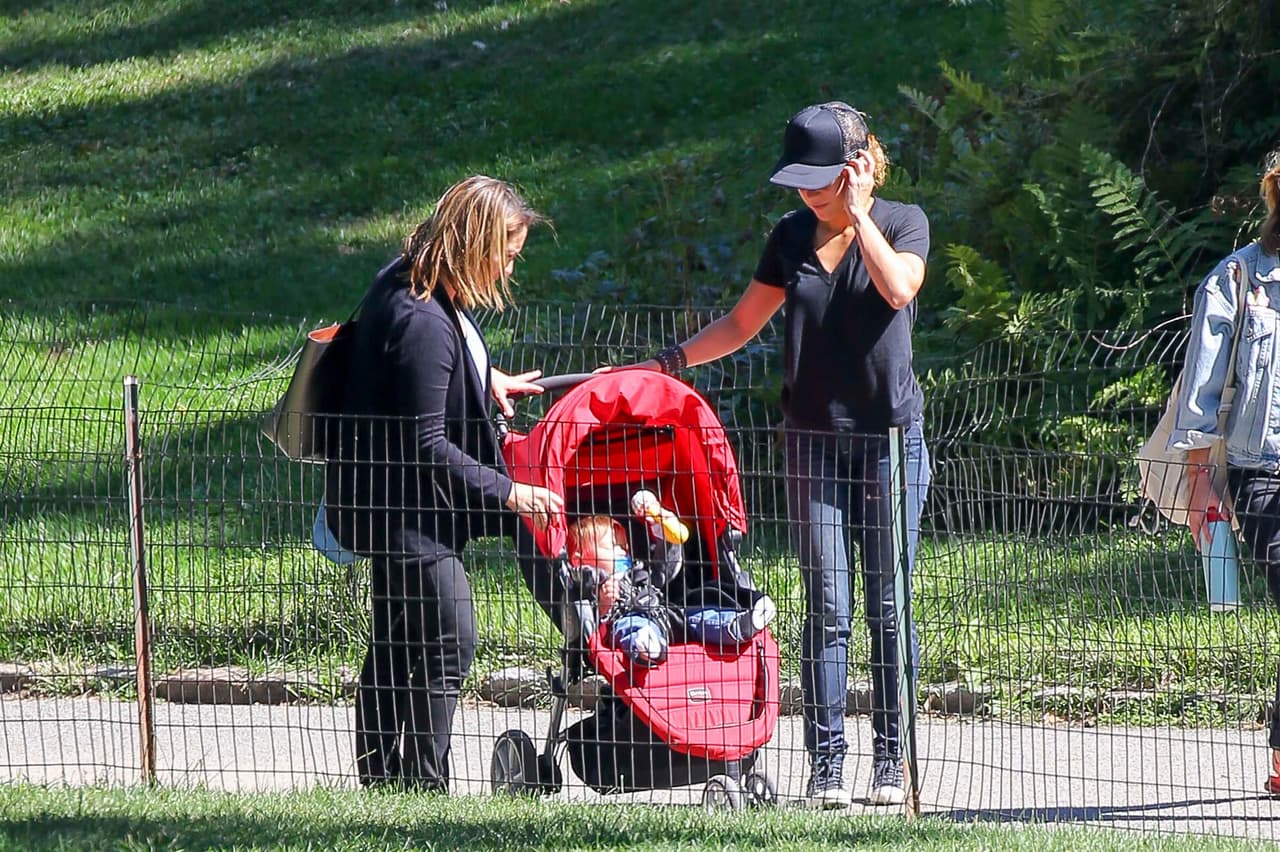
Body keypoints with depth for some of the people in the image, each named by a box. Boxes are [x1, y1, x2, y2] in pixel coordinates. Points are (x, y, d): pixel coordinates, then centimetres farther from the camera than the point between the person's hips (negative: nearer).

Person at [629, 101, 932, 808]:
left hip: (890, 438, -2)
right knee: (827, 609, -2)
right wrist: (671, 360, 7)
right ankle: (826, 764, -2)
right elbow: (743, 323, 16)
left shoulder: (902, 222, 0)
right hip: (815, 442, 2)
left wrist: (857, 214, -14)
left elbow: (898, 288, -20)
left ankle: (890, 762, 5)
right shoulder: (792, 237, 9)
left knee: (888, 607, 0)